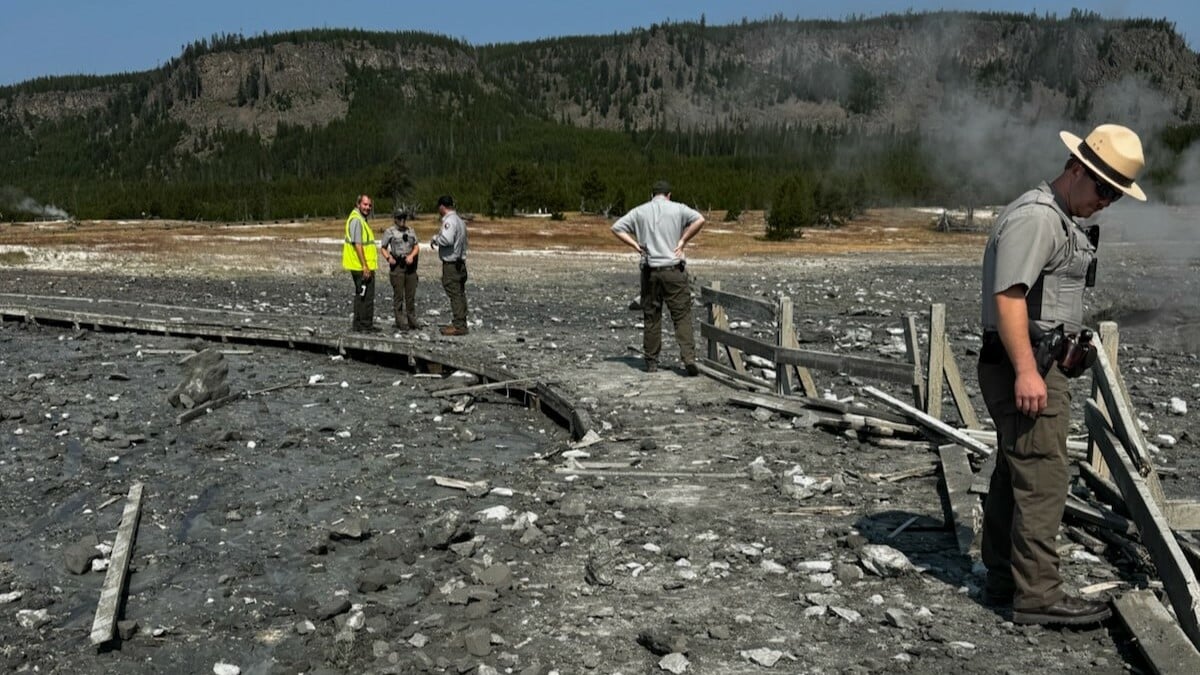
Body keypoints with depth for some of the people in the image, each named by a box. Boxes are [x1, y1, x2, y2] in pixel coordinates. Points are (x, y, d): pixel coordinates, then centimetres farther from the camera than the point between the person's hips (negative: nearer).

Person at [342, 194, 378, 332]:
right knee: (367, 296, -6)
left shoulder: (361, 219, 17)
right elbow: (357, 244, -21)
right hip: (362, 267, -11)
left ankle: (358, 324, 23)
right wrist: (365, 266, -23)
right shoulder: (356, 220, -15)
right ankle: (365, 325, -3)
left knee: (360, 295, 16)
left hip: (361, 267, 11)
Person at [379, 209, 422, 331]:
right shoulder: (389, 232, 1)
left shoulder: (411, 231, 13)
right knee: (398, 295, -1)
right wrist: (388, 258, -15)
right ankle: (400, 322, 3)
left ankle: (412, 319, 15)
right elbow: (383, 248, 3)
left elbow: (417, 247, 11)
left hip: (410, 265, 4)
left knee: (411, 294, 7)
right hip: (397, 266, -4)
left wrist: (411, 256, -8)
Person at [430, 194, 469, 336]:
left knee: (455, 294, -7)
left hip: (451, 264, -10)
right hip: (460, 262, 10)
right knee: (460, 294, 12)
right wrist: (438, 239, 16)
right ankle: (460, 323, 18)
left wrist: (435, 238, -10)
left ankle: (459, 326, -6)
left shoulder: (449, 221, -15)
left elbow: (447, 239, -28)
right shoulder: (459, 220, 16)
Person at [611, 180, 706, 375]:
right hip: (674, 270, -2)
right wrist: (683, 241, -5)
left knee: (651, 317, 10)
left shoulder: (640, 211, 8)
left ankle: (651, 361, 14)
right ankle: (689, 359, -12)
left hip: (650, 271, 2)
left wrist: (635, 245, 3)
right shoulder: (677, 209, 2)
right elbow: (699, 220, -12)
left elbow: (616, 228, 6)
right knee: (682, 316, 0)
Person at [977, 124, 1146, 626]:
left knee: (1013, 476, 14)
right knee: (1042, 480, -8)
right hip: (1026, 368, -11)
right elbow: (1008, 296, -23)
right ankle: (1038, 594, -3)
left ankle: (1003, 580, 23)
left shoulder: (1062, 220, 20)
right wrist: (1026, 372, -28)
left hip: (1038, 365, 11)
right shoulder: (1035, 217, -14)